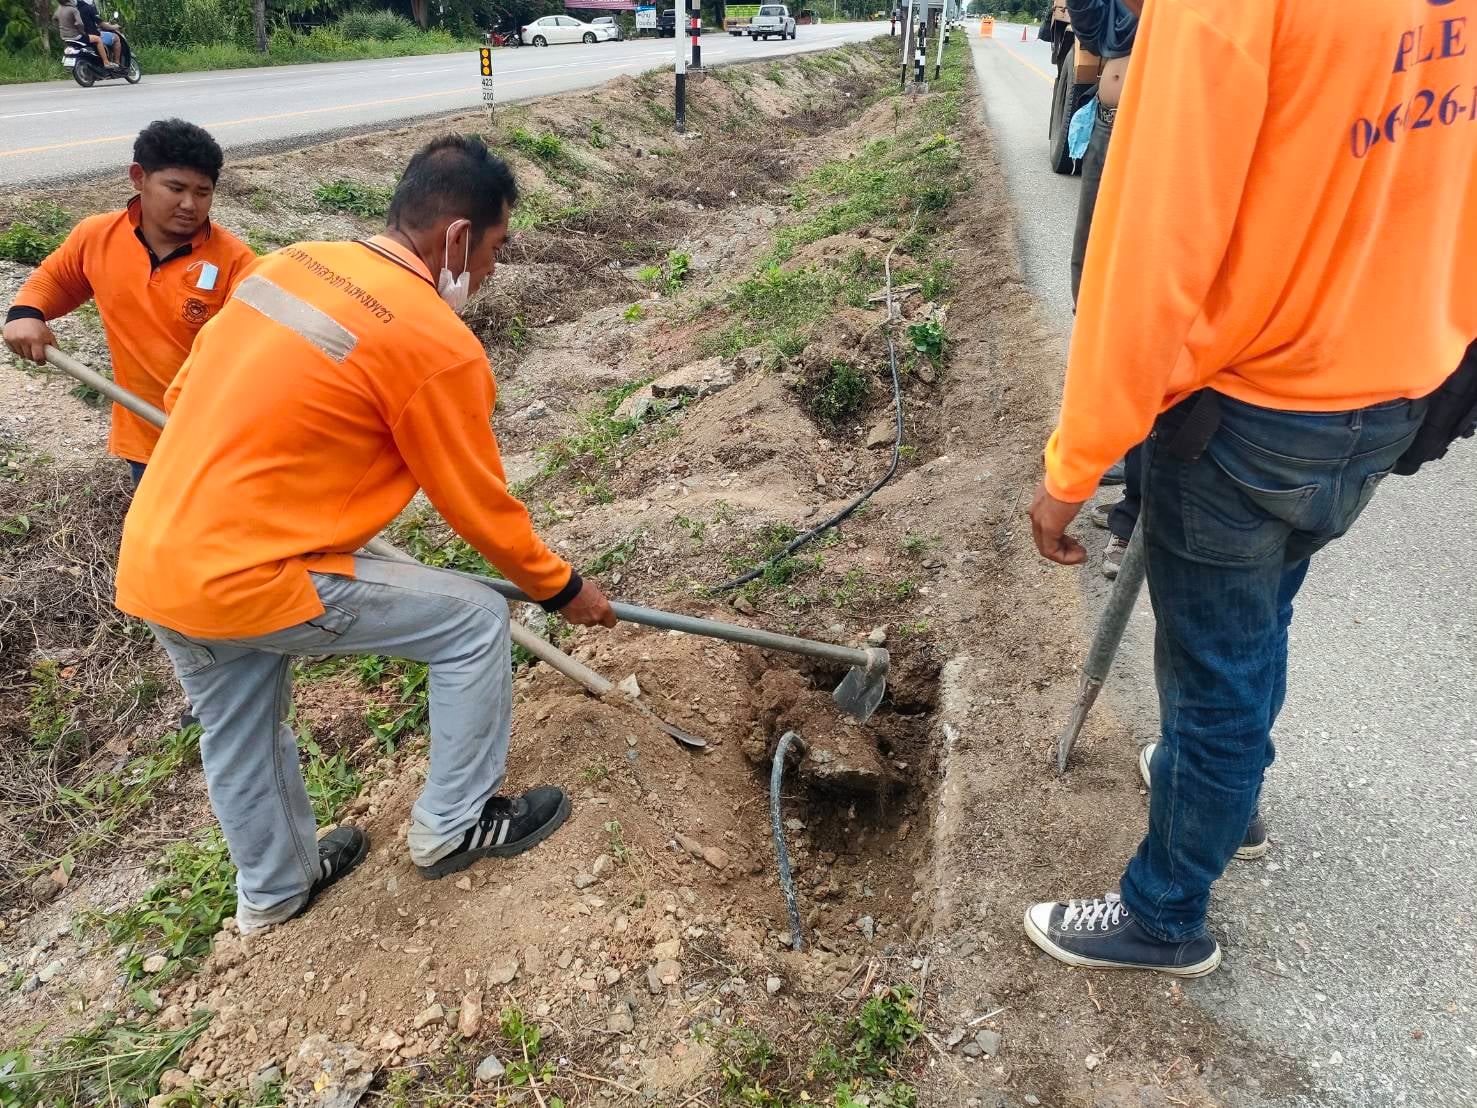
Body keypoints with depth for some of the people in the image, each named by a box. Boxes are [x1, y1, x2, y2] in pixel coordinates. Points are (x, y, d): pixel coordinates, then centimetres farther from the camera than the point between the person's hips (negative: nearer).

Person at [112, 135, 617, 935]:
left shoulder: (292, 264, 6)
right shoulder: (436, 344, -16)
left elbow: (184, 396, 14)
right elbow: (480, 505, -7)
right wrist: (560, 588, 9)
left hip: (150, 562, 9)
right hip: (248, 581, -8)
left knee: (238, 739, 27)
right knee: (475, 621, 5)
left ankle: (274, 888, 51)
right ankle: (453, 826, 22)